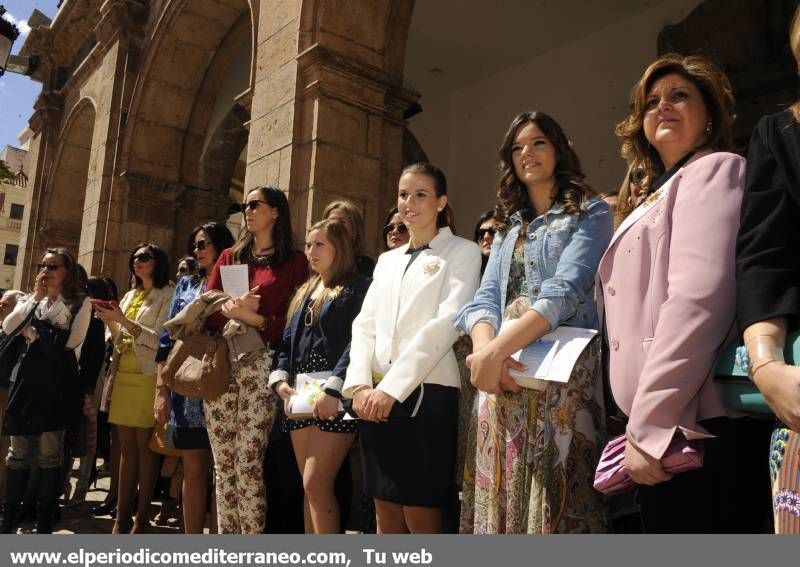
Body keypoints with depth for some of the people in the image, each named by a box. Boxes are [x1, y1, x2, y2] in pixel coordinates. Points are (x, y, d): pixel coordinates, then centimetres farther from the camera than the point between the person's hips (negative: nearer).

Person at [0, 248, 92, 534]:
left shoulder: (80, 303, 0)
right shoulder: (33, 299, 16)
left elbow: (71, 341, -13)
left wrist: (32, 333, -3)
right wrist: (35, 297, -3)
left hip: (57, 384, -4)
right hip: (28, 380, 4)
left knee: (50, 452, 3)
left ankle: (44, 523, 13)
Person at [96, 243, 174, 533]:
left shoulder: (168, 294, -2)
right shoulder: (130, 295, 19)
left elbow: (160, 339, -12)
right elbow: (121, 340, 21)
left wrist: (124, 320, -18)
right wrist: (110, 321, 3)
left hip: (147, 377, -6)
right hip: (123, 375, 7)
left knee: (144, 447, -3)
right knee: (126, 447, 7)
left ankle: (141, 519, 4)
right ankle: (122, 516, 12)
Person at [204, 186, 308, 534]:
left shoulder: (294, 261, 6)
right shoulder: (229, 257, 20)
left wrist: (257, 319, -15)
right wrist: (231, 309, -8)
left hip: (260, 365, -4)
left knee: (249, 464, -8)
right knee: (223, 465, 6)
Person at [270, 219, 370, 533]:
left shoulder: (358, 287, -2)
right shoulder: (305, 292, 21)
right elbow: (288, 340, 17)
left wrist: (333, 390, -21)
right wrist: (280, 379, -1)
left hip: (336, 400, -7)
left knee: (316, 484, -10)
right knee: (310, 487, 11)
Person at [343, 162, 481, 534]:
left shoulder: (462, 252, 2)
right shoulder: (387, 260, 20)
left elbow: (447, 323, -11)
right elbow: (365, 325, 11)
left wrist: (392, 388, -17)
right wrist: (360, 384, -7)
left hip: (426, 393, -5)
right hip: (375, 396, 5)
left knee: (421, 519, -1)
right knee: (386, 516, 11)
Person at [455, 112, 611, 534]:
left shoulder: (590, 214, 3)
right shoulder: (508, 225, 20)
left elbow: (564, 293, -13)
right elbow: (486, 297, 6)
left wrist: (498, 350, -24)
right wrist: (484, 348, -16)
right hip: (502, 377, 5)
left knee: (556, 498, -5)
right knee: (500, 495, 6)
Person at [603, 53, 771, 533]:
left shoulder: (714, 170, -3)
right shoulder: (656, 197, 23)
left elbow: (699, 298, -18)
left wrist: (649, 424, -19)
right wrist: (642, 424, 13)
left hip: (695, 427, -8)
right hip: (661, 430, 8)